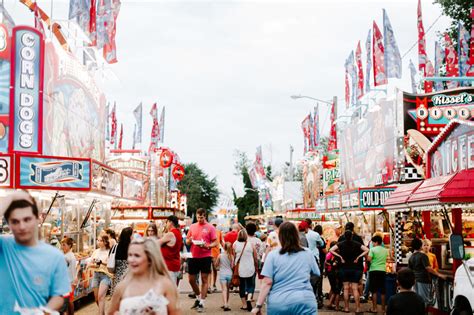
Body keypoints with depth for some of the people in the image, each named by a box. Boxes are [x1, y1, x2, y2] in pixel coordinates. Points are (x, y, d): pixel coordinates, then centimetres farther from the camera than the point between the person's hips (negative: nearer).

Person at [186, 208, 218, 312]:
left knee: (204, 279, 0)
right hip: (194, 257, 4)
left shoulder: (210, 227, -3)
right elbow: (187, 241, 14)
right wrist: (190, 240, -9)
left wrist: (207, 246, -22)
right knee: (191, 279, 10)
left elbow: (215, 242, -4)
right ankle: (198, 297, 32)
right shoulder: (192, 226, 8)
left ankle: (202, 303, 6)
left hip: (205, 257, -4)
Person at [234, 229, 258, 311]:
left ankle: (244, 304, 13)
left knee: (242, 286, 12)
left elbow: (233, 258, -2)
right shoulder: (251, 244, -5)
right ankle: (249, 298, -13)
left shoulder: (235, 245, -5)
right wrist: (256, 267, 14)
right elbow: (255, 258, 0)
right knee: (251, 285, 12)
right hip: (250, 269, -1)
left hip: (239, 269, 1)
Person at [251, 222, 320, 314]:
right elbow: (317, 275, 16)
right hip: (304, 302, 0)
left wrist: (258, 305, -5)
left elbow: (267, 282, -8)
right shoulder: (308, 254, 4)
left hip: (278, 303, 0)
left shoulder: (273, 255, -3)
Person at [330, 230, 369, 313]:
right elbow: (367, 250, -7)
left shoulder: (341, 244, -2)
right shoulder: (356, 244, -1)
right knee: (355, 289, 0)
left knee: (346, 288, 6)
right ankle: (357, 308, -3)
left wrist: (340, 256, -6)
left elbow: (331, 250, -11)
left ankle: (346, 308, 8)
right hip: (355, 269, 0)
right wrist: (358, 257, -5)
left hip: (344, 268, 0)